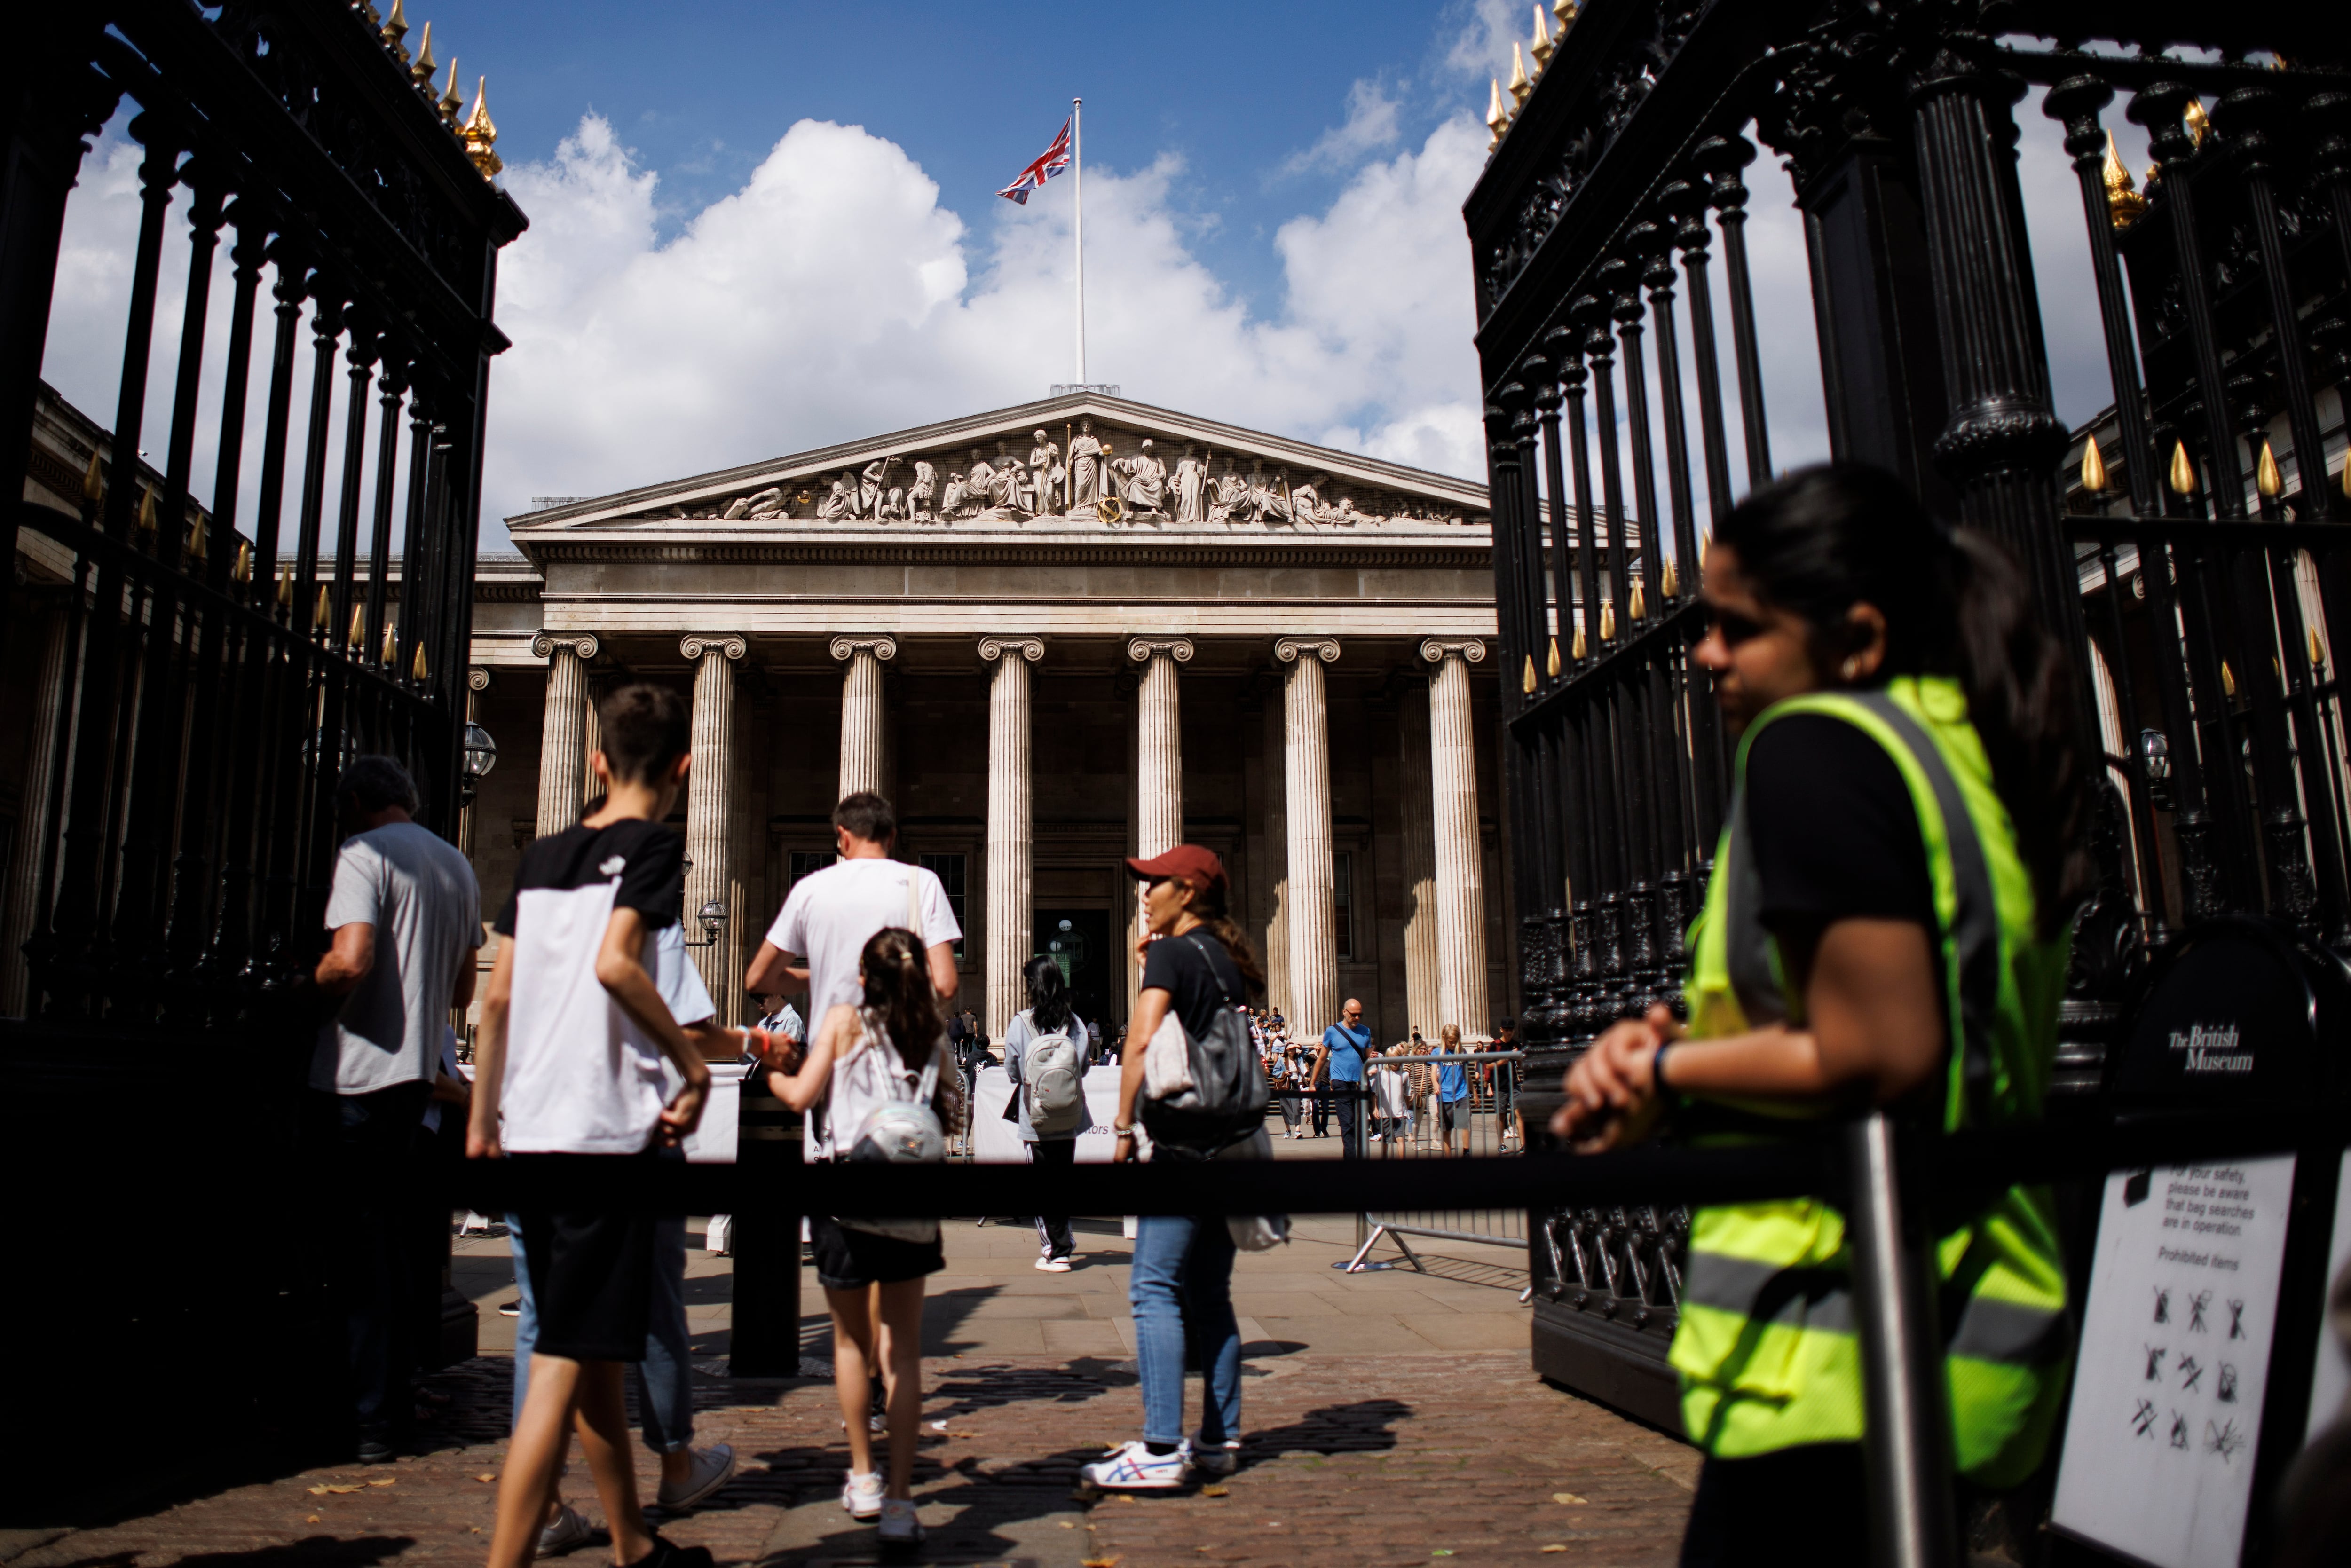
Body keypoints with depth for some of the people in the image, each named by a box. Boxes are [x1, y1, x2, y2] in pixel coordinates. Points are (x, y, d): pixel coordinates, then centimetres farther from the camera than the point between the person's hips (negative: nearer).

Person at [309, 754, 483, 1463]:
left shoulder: (364, 852, -7)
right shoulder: (457, 865, 15)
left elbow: (350, 959, -21)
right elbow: (463, 989, 19)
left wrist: (306, 991, -2)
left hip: (359, 1072, -7)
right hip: (418, 1073, 7)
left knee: (361, 1249, -2)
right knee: (392, 1241, 16)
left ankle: (371, 1422, 3)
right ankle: (392, 1404, 23)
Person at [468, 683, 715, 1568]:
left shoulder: (540, 857, 14)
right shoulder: (654, 845, -5)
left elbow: (498, 997, 13)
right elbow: (613, 962, -20)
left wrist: (483, 1121, 18)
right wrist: (694, 1065, -11)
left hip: (533, 1131, 8)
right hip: (608, 1129, -7)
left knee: (594, 1354, 17)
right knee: (569, 1362, -5)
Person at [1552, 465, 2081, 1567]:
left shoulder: (1814, 745, -13)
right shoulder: (1969, 757, 14)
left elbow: (1874, 1058, -21)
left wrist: (1667, 1070, -7)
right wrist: (1676, 1049, 7)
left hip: (1845, 1351, -9)